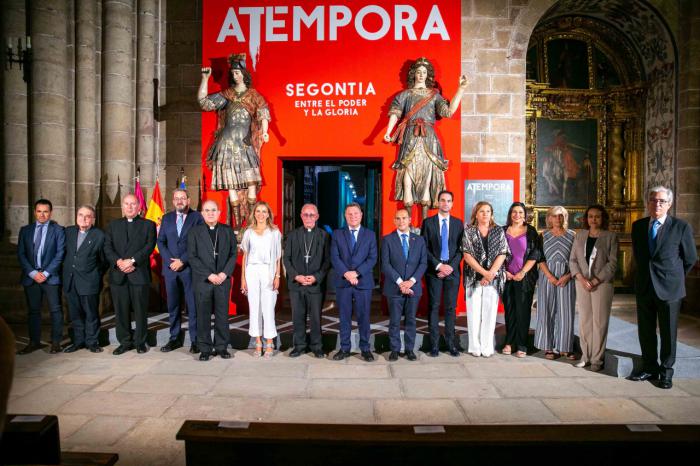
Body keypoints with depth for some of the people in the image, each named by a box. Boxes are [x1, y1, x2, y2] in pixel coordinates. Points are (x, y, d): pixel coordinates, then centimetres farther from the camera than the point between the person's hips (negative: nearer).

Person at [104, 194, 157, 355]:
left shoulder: (148, 225, 8)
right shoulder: (113, 225, 17)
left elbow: (149, 246, -5)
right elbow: (107, 247, 6)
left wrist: (132, 260, -16)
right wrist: (118, 261, -11)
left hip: (139, 274, -2)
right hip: (118, 274, 3)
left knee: (140, 310, 1)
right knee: (121, 310, 6)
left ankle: (140, 341, 12)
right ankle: (125, 342, 16)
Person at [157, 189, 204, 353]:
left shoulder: (197, 217, 0)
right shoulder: (167, 218, 14)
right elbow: (160, 241, 10)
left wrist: (182, 261, -11)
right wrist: (170, 261, -5)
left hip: (190, 268, -4)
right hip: (170, 268, 4)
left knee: (193, 305, -1)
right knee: (172, 305, 9)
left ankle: (195, 340, 7)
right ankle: (175, 338, 20)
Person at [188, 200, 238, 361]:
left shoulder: (228, 231, 9)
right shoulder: (194, 232, 4)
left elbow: (233, 254, 6)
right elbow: (192, 257, -3)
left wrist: (224, 273, -8)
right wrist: (209, 275, -11)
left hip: (223, 279, 1)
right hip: (202, 280, -1)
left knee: (222, 315, 5)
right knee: (203, 316, 3)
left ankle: (221, 347, 16)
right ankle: (205, 349, 13)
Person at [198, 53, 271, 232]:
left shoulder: (253, 95, 9)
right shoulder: (226, 95, 15)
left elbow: (263, 114, -6)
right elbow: (203, 101, 11)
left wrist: (264, 131, -24)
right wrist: (205, 79, 4)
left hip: (245, 144, -2)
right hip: (227, 143, 2)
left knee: (251, 183, -10)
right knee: (231, 184, 0)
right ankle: (237, 224, 5)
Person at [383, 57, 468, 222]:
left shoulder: (434, 95, 16)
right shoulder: (405, 94, 15)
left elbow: (449, 111, 2)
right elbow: (395, 113, 3)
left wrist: (461, 89, -1)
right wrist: (388, 132, -12)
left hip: (429, 137, 1)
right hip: (410, 137, -1)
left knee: (428, 173, -4)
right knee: (408, 171, -9)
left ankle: (425, 219, 0)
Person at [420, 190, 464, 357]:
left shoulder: (458, 223, 9)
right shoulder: (428, 222, 3)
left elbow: (461, 248, 5)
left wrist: (451, 266, -8)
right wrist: (438, 265, -10)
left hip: (452, 270, 2)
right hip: (434, 270, -1)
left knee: (451, 308, 4)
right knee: (434, 307, 1)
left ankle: (451, 343, 11)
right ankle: (434, 344, 7)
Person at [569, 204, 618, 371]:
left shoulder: (610, 237, 1)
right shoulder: (580, 236, 11)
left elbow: (612, 262, -5)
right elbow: (573, 259, 7)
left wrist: (595, 281, -13)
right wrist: (581, 278, -8)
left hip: (602, 283, -3)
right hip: (582, 283, 3)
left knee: (599, 321, -1)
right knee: (584, 320, 6)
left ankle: (597, 359, 6)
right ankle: (586, 356, 14)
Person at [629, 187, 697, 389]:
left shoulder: (681, 227, -6)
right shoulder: (638, 226, 6)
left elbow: (690, 258, 3)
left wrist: (674, 277, 10)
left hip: (669, 288, -4)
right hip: (644, 287, 4)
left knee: (668, 332, 6)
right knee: (645, 330, 10)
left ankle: (666, 372, 20)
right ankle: (650, 367, 24)